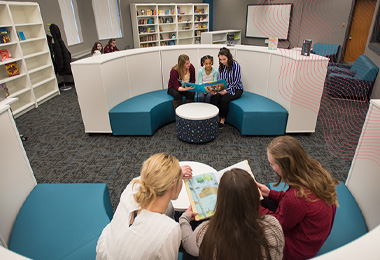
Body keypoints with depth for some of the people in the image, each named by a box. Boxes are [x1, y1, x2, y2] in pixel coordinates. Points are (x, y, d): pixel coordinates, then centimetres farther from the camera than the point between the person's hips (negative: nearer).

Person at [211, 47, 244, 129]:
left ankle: (223, 119, -8)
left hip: (236, 89, -5)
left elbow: (236, 81, -15)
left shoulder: (235, 65, -15)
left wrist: (226, 91, -26)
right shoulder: (221, 66, 2)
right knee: (213, 97, -23)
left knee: (224, 99, -30)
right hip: (224, 88, 5)